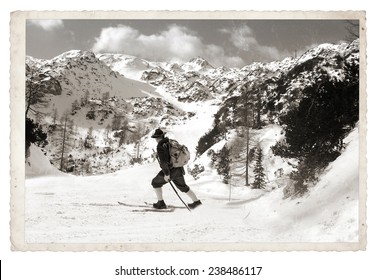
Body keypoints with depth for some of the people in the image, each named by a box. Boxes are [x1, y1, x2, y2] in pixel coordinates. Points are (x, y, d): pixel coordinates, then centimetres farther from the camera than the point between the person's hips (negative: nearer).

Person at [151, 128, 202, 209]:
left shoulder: (160, 146, -16)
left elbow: (164, 161, -24)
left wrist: (166, 174, -19)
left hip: (171, 171, -7)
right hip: (179, 170, 7)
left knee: (155, 182, 14)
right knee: (183, 186, 27)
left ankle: (161, 203, 15)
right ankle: (196, 201, 34)